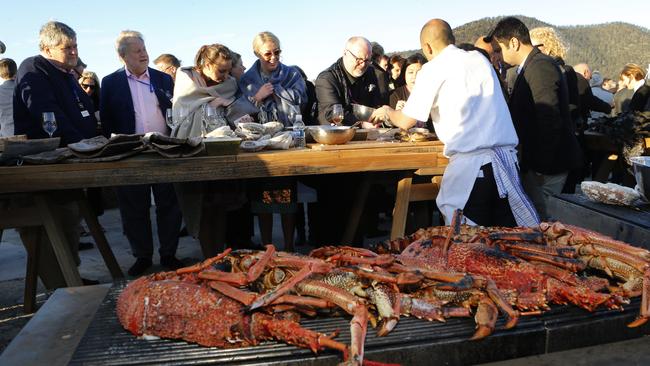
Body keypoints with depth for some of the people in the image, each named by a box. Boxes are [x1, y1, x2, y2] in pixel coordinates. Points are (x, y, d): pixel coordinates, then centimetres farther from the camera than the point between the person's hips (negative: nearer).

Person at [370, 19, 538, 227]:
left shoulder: (432, 69, -1)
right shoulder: (480, 59, 16)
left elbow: (405, 122, 2)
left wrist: (387, 111, 23)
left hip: (471, 163, -6)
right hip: (507, 157, 6)